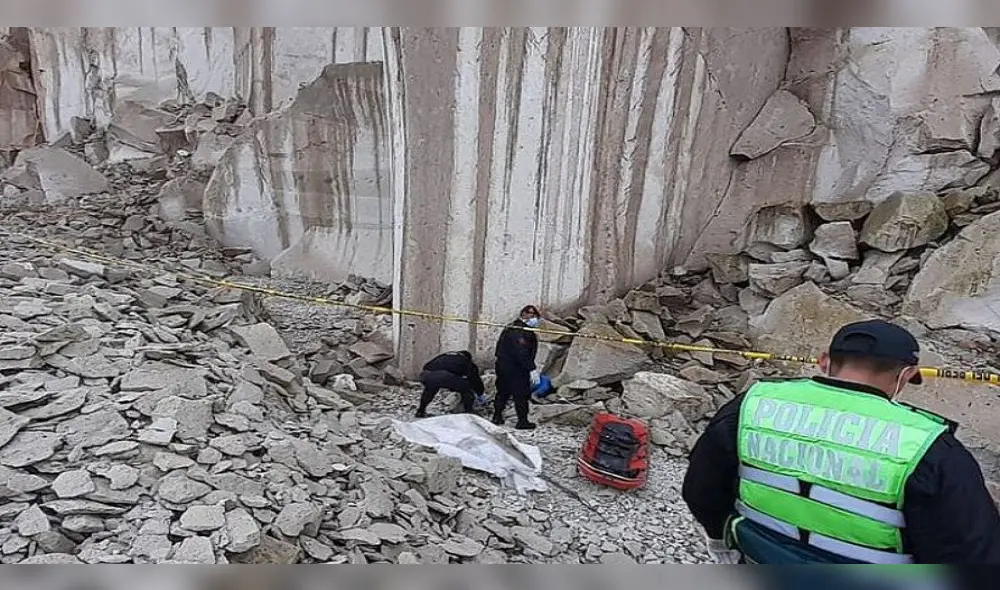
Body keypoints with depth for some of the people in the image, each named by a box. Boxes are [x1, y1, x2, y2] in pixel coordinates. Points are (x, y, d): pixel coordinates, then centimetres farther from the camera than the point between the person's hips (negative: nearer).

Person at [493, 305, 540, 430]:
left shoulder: (511, 327, 14)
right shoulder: (520, 331, -19)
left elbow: (500, 346, 19)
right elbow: (521, 353, -27)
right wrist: (531, 368, -24)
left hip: (502, 365, 10)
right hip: (515, 369, -10)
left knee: (503, 392, 19)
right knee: (521, 394, 0)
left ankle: (497, 417, 26)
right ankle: (522, 421, 6)